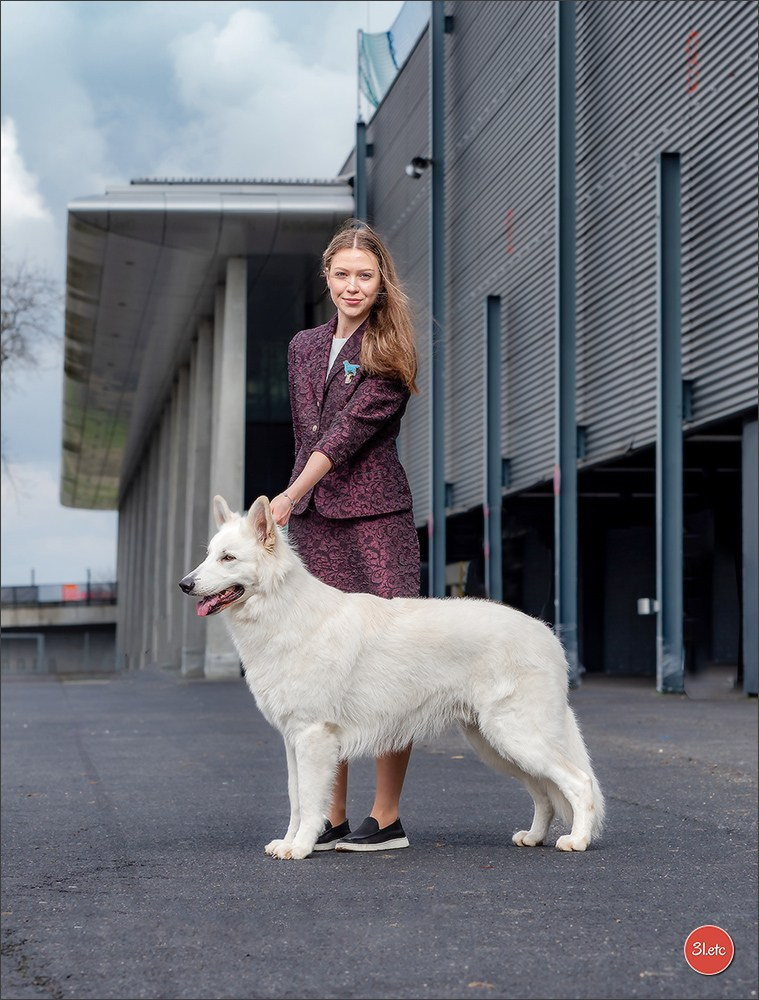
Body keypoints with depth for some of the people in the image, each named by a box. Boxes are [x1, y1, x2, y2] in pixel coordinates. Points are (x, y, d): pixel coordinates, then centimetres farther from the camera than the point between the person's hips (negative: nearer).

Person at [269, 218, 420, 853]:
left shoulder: (390, 352, -1)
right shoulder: (304, 347, 18)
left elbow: (350, 431, -11)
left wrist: (290, 496, -19)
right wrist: (297, 501, 17)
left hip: (376, 519, -5)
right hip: (313, 520, 5)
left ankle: (387, 818, -2)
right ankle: (331, 818, 6)